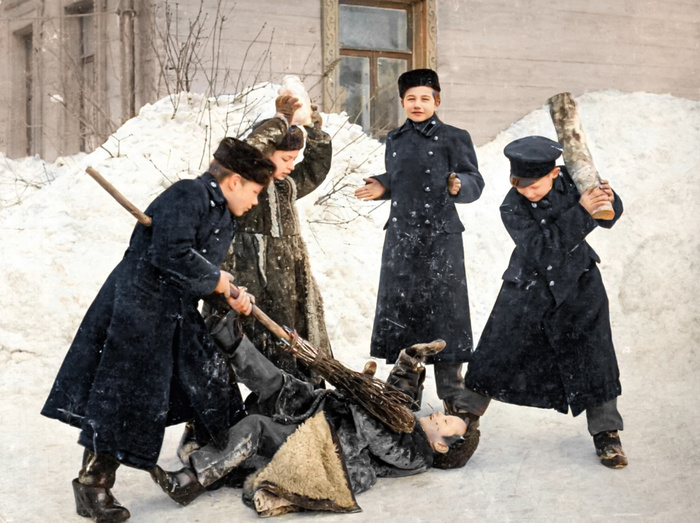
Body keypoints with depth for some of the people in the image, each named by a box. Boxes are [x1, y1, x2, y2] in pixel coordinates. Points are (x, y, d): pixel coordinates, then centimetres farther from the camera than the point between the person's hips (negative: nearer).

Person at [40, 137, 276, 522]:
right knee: (124, 397, -5)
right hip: (136, 312, -10)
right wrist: (215, 279, -15)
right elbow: (171, 254, -29)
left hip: (180, 316, 10)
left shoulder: (225, 217, 15)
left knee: (210, 380, 14)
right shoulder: (186, 196, -17)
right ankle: (93, 483, 6)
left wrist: (230, 297, 2)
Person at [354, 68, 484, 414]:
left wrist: (458, 186, -24)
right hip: (401, 236, 5)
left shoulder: (453, 138, -1)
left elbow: (476, 182, -4)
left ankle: (452, 394, 8)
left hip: (440, 237, -5)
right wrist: (382, 188, 3)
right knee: (399, 310, 6)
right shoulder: (394, 140, 14)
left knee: (443, 309, -3)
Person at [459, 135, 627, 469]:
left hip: (578, 283, 2)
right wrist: (581, 212, -35)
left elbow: (609, 218, 3)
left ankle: (605, 433, 13)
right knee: (497, 351, 4)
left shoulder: (573, 182, -10)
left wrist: (608, 200, -20)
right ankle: (467, 415, 22)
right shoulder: (512, 208, -19)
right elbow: (543, 248, -31)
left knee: (593, 357, 0)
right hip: (529, 288, -1)